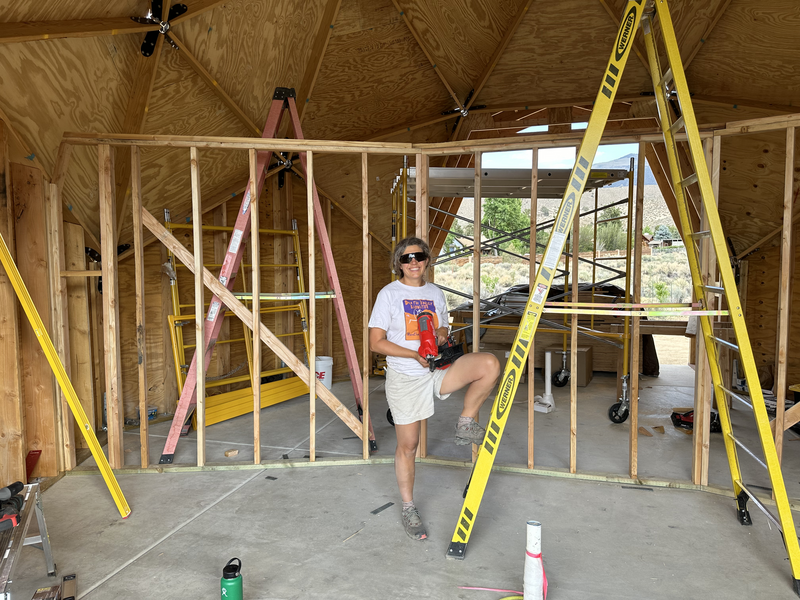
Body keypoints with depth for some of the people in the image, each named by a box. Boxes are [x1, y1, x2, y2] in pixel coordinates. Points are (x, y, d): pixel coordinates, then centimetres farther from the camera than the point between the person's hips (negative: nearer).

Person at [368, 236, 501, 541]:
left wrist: (442, 335, -8)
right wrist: (415, 355, -20)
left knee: (490, 364, -20)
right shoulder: (389, 294, -5)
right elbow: (376, 342, -10)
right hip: (404, 378, -4)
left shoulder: (435, 293, 10)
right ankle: (409, 509, 23)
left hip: (438, 372, 4)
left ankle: (465, 423, -3)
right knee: (408, 445, 3)